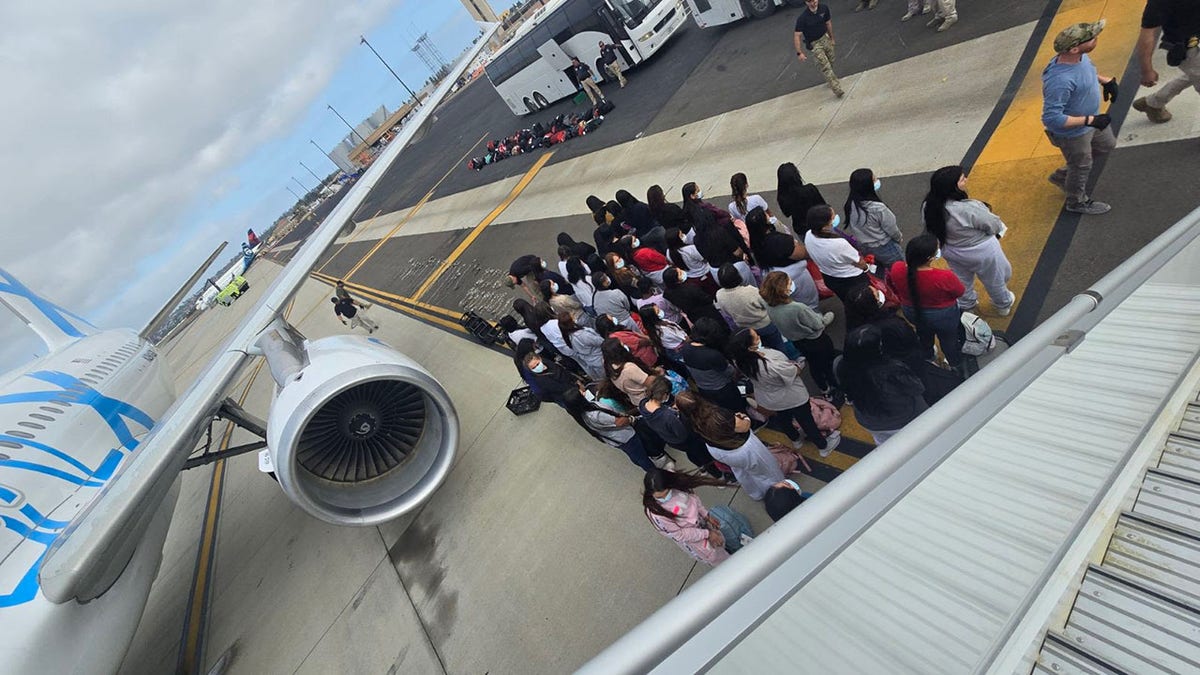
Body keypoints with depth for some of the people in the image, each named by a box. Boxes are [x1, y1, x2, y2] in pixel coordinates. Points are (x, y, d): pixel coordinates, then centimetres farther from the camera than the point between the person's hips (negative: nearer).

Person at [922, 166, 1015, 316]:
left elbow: (932, 229, -3)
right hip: (981, 252, -4)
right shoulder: (969, 209, -37)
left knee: (962, 281, 30)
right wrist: (999, 226, 3)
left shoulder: (928, 206, -21)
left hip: (952, 252, 4)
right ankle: (1004, 305, 50)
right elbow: (993, 226, -20)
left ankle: (965, 306, 53)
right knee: (995, 280, 25)